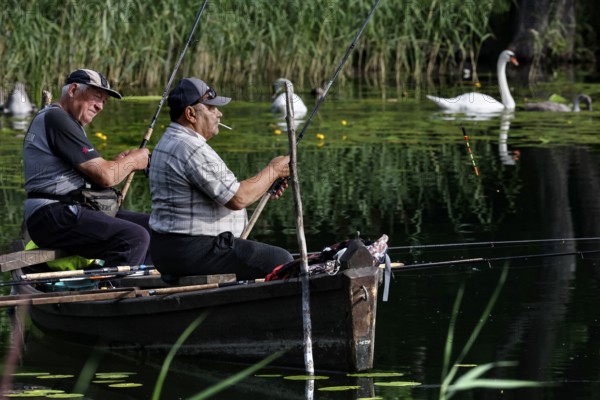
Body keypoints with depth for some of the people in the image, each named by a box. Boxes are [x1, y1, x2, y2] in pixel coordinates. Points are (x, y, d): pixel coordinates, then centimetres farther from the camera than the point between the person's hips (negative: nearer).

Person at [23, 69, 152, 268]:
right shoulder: (56, 118, -10)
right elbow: (104, 176, -14)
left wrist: (117, 163, 7)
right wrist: (133, 161, 4)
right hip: (52, 218, -11)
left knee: (152, 227, 7)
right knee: (135, 237, -26)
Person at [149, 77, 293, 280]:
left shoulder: (168, 142, 15)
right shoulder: (192, 149, -19)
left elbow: (224, 190, 19)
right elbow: (238, 199, -20)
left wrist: (264, 187, 10)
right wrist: (273, 171, -6)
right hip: (192, 251, -11)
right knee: (281, 262, -9)